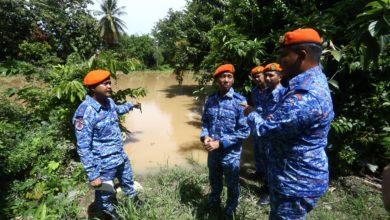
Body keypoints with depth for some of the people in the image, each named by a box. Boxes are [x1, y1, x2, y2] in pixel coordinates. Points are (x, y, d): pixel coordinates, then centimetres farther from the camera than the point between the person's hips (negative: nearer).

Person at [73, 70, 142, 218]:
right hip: (104, 164, -8)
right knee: (104, 197, 18)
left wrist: (131, 105, 31)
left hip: (121, 157, 8)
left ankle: (136, 205, 57)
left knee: (128, 183, 30)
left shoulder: (108, 101, -4)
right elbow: (83, 148, -25)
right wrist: (92, 175, -23)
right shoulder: (85, 112, -28)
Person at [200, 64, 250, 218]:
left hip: (230, 153, -4)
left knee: (232, 186, 19)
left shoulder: (239, 101, -16)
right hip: (212, 151, 4)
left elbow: (244, 131, -18)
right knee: (214, 183, 26)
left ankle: (229, 213, 46)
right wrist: (205, 136, -12)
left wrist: (220, 143, -21)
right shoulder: (210, 99, -1)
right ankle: (213, 207, 53)